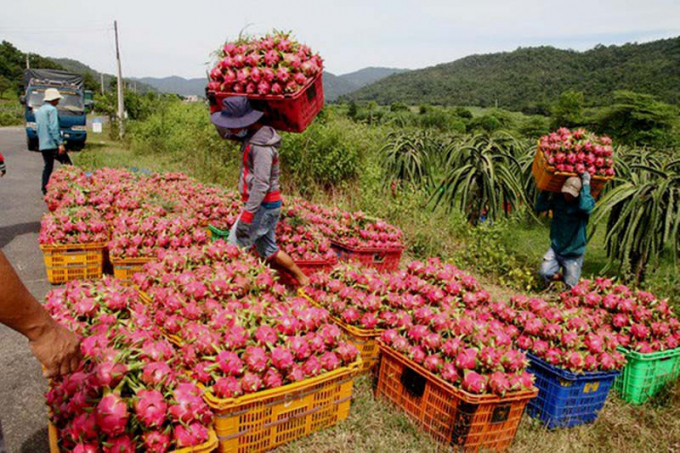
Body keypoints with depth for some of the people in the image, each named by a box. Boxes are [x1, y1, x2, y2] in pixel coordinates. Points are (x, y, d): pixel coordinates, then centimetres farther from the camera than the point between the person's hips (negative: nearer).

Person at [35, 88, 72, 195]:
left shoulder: (38, 111, 20)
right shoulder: (52, 109, -8)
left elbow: (38, 128, 22)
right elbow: (54, 128, -16)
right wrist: (60, 143, -19)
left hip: (42, 145, 9)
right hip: (53, 143, -8)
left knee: (48, 167, 12)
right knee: (67, 165, -3)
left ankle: (45, 189, 9)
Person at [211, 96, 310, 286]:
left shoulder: (261, 145, -22)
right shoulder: (250, 135, 7)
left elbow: (261, 185, -25)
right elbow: (224, 132, 19)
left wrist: (247, 214, -25)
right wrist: (215, 103, 7)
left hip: (264, 206, -10)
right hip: (265, 205, 10)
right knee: (268, 249, 17)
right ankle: (302, 279, 25)